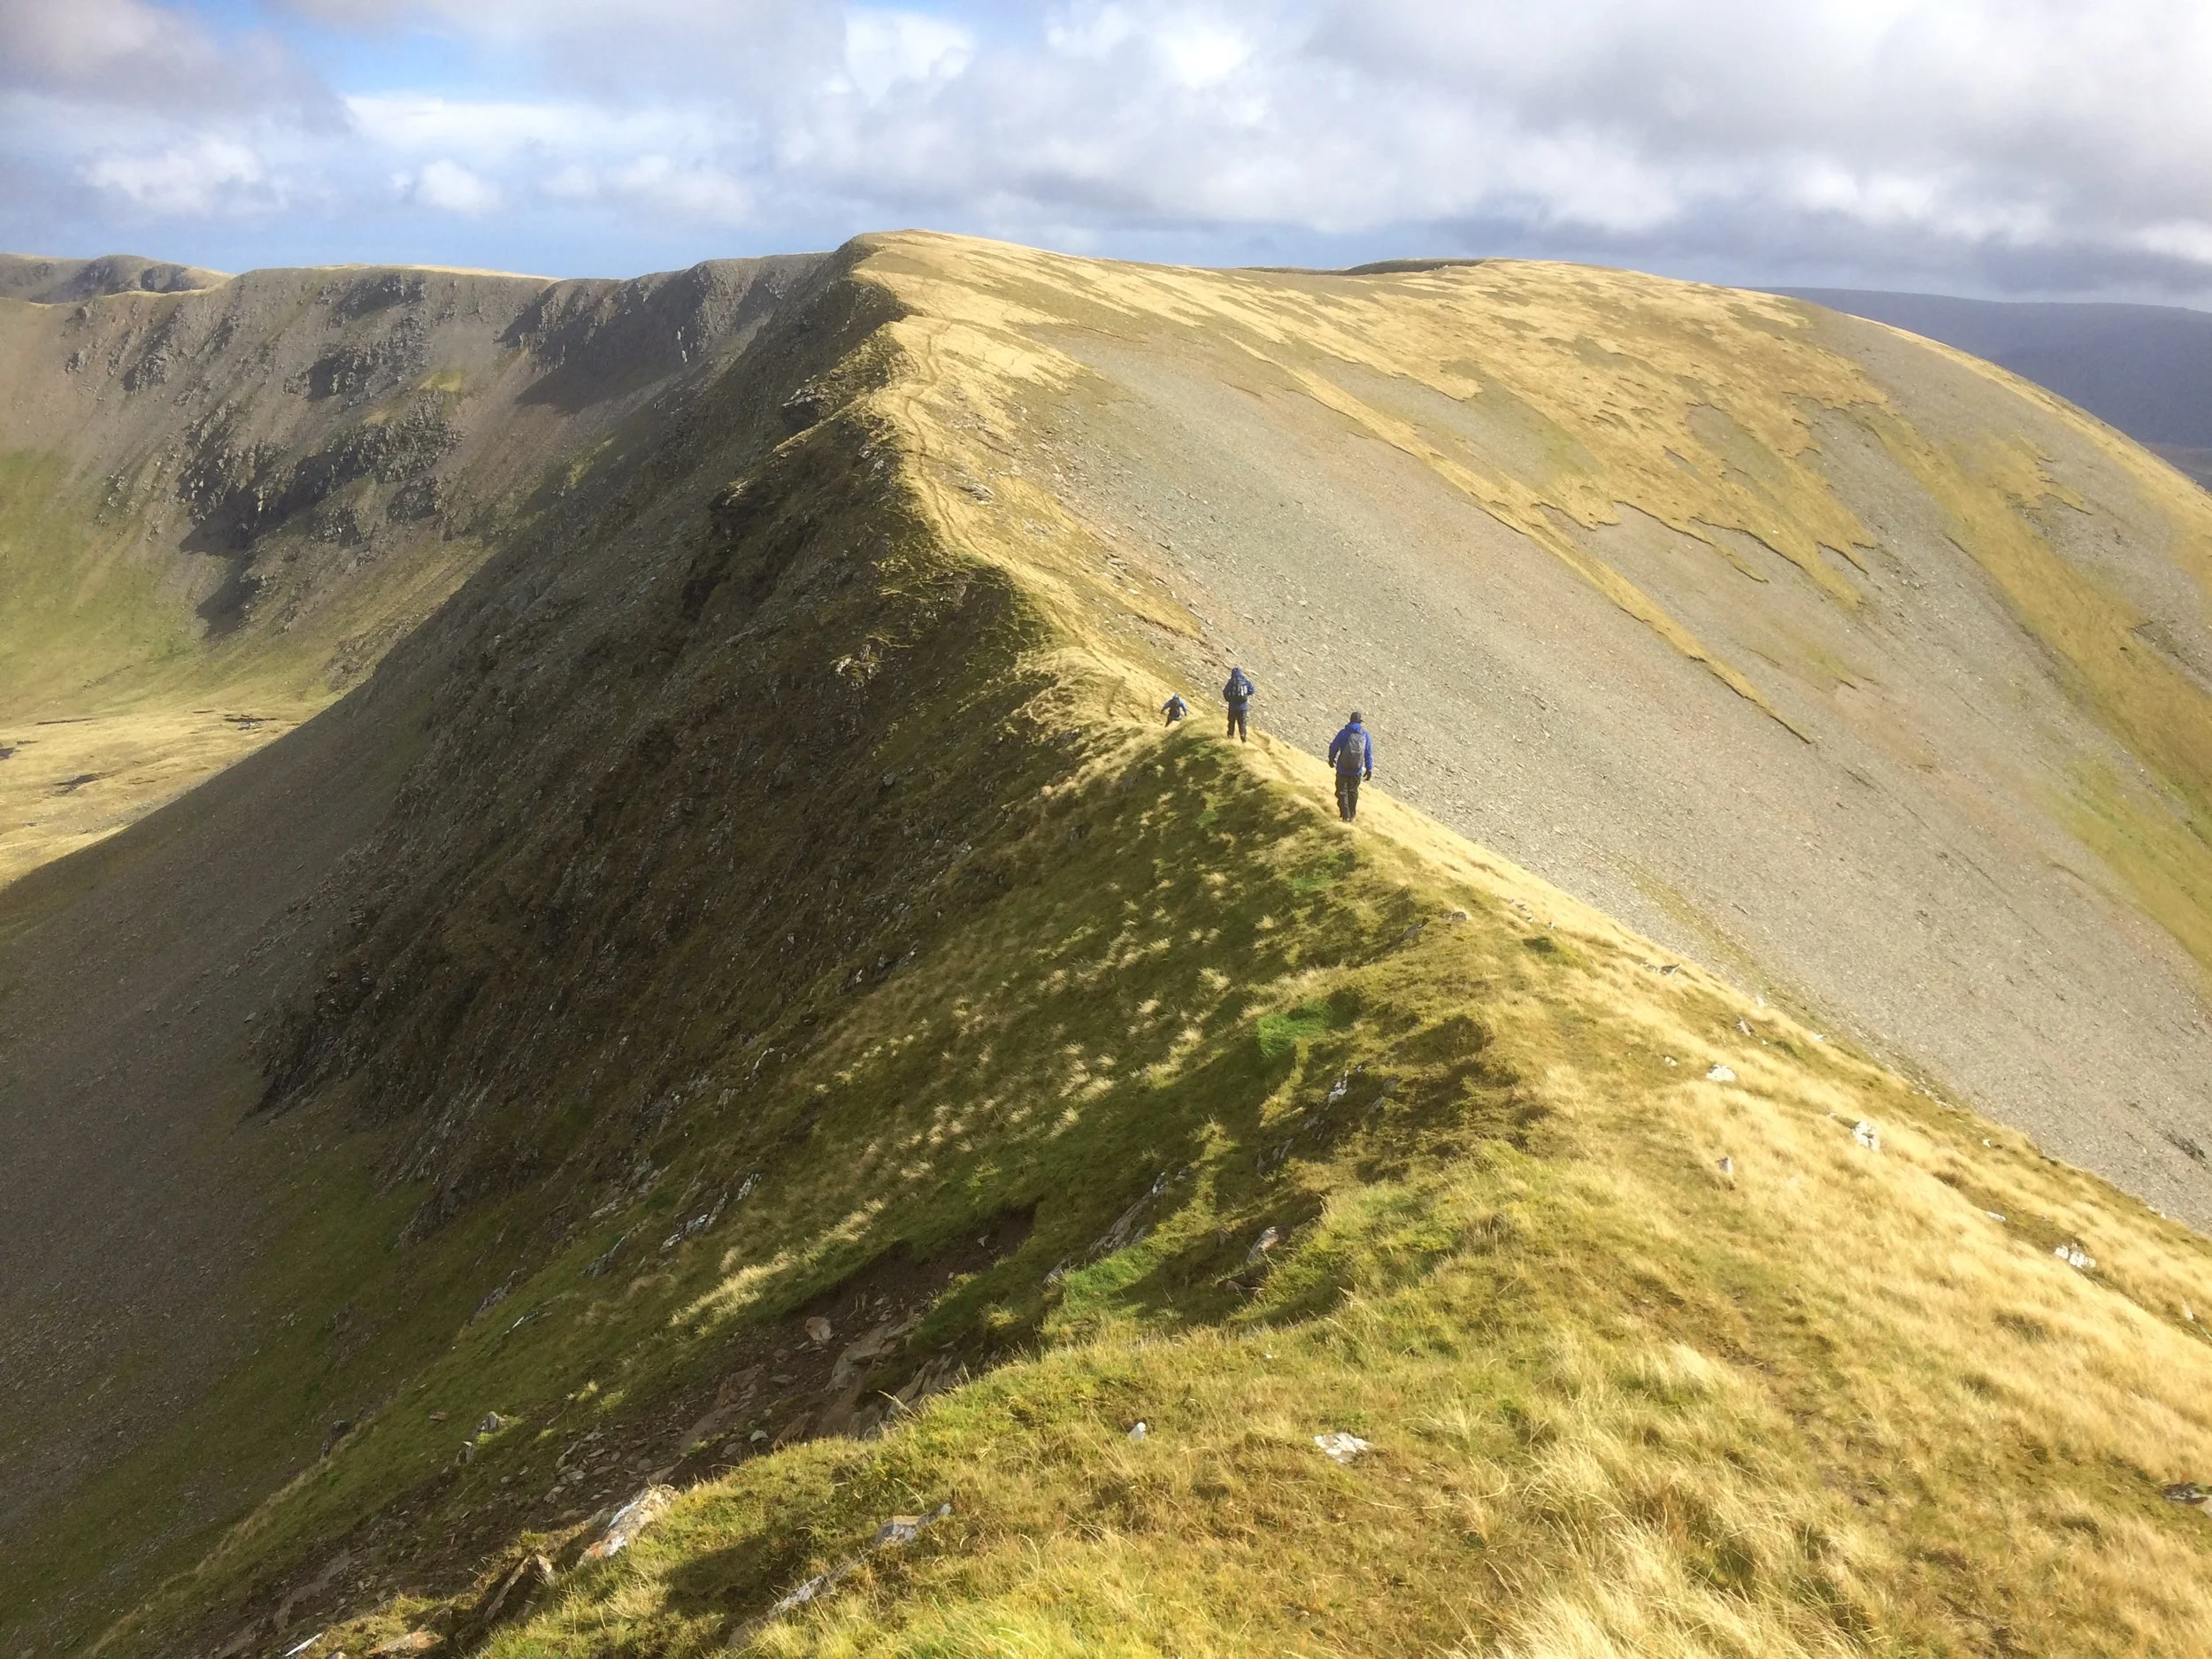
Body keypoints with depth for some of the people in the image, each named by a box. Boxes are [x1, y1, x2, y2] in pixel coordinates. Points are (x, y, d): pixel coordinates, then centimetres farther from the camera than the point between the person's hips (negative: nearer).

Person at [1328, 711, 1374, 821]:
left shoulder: (1343, 733, -15)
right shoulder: (1365, 735, -9)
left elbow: (1333, 747, -3)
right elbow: (1369, 754, -4)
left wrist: (1331, 759, 17)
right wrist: (1369, 769, 5)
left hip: (1342, 769, -3)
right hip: (1357, 771, 3)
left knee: (1342, 791, 13)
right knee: (1353, 791, 23)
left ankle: (1345, 815, 12)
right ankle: (1352, 814, 34)